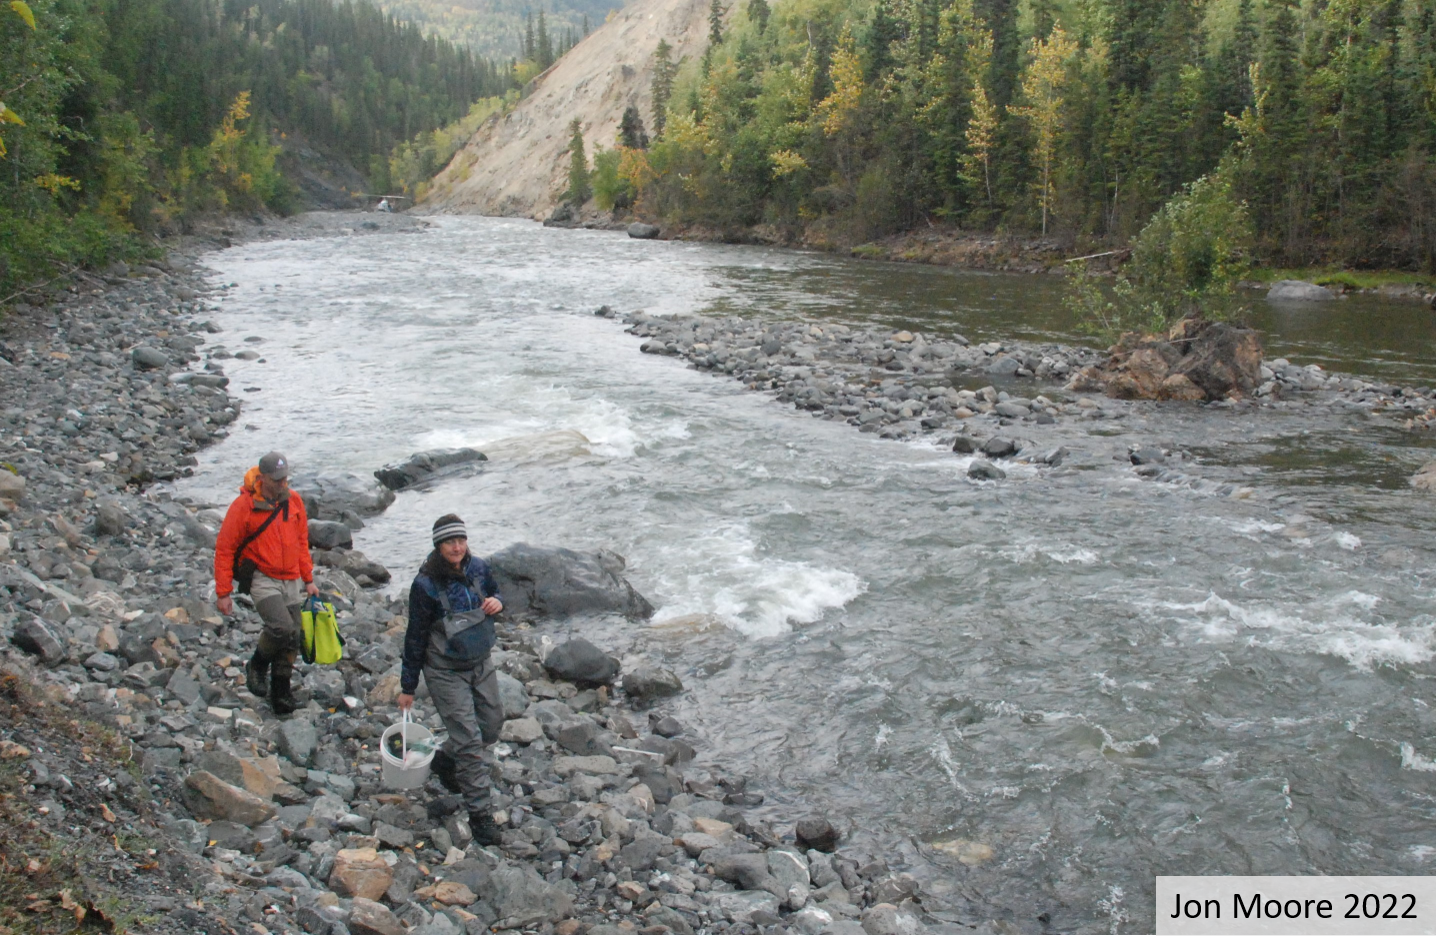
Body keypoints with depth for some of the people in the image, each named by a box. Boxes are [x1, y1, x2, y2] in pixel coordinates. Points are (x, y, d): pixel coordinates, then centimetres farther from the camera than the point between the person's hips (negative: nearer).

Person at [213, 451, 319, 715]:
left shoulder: (294, 501, 4)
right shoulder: (244, 506, -11)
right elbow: (224, 549, -6)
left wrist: (308, 580, 15)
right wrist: (223, 593, -7)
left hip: (292, 581, 5)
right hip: (262, 579, -5)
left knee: (292, 640, 4)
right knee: (282, 628, -23)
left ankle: (281, 693, 19)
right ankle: (257, 667, 5)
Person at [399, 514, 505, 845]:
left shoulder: (478, 568, -6)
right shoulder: (426, 585, -20)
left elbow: (494, 593, 15)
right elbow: (416, 637, -12)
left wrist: (497, 603, -12)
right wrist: (408, 687, -6)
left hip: (481, 664, 6)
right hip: (446, 672, -6)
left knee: (493, 724, 17)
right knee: (468, 739, -6)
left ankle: (445, 763, 43)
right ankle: (479, 813, 6)